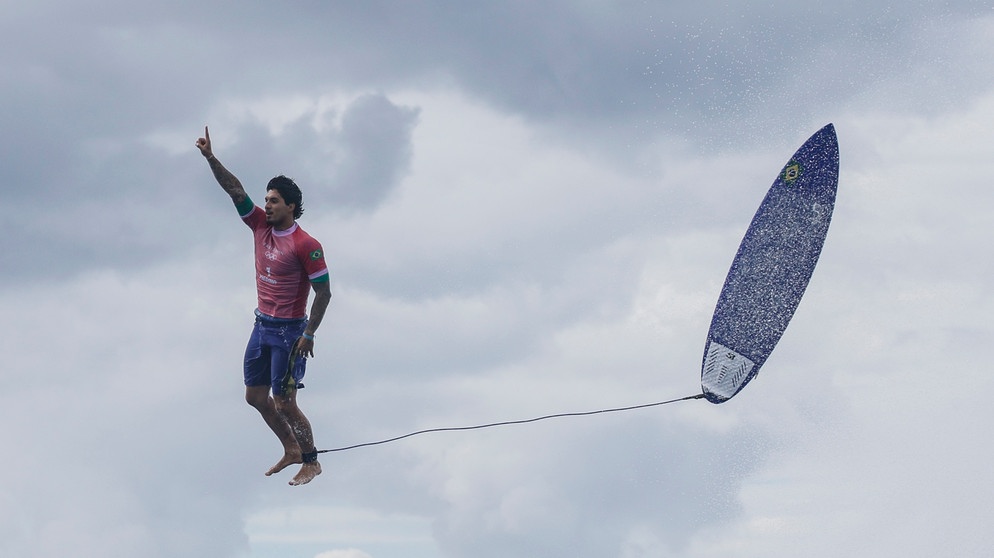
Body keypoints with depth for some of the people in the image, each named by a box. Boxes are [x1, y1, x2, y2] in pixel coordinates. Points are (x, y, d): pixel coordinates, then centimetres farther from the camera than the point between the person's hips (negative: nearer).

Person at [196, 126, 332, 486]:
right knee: (255, 396, 13)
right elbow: (235, 190, 0)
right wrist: (210, 158, -11)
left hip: (289, 332, -8)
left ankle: (312, 462, 11)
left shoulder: (305, 246, -17)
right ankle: (291, 450, 30)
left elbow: (324, 292, -15)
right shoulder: (261, 226, 2)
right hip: (262, 325, 8)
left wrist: (308, 335, -18)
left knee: (284, 403, -5)